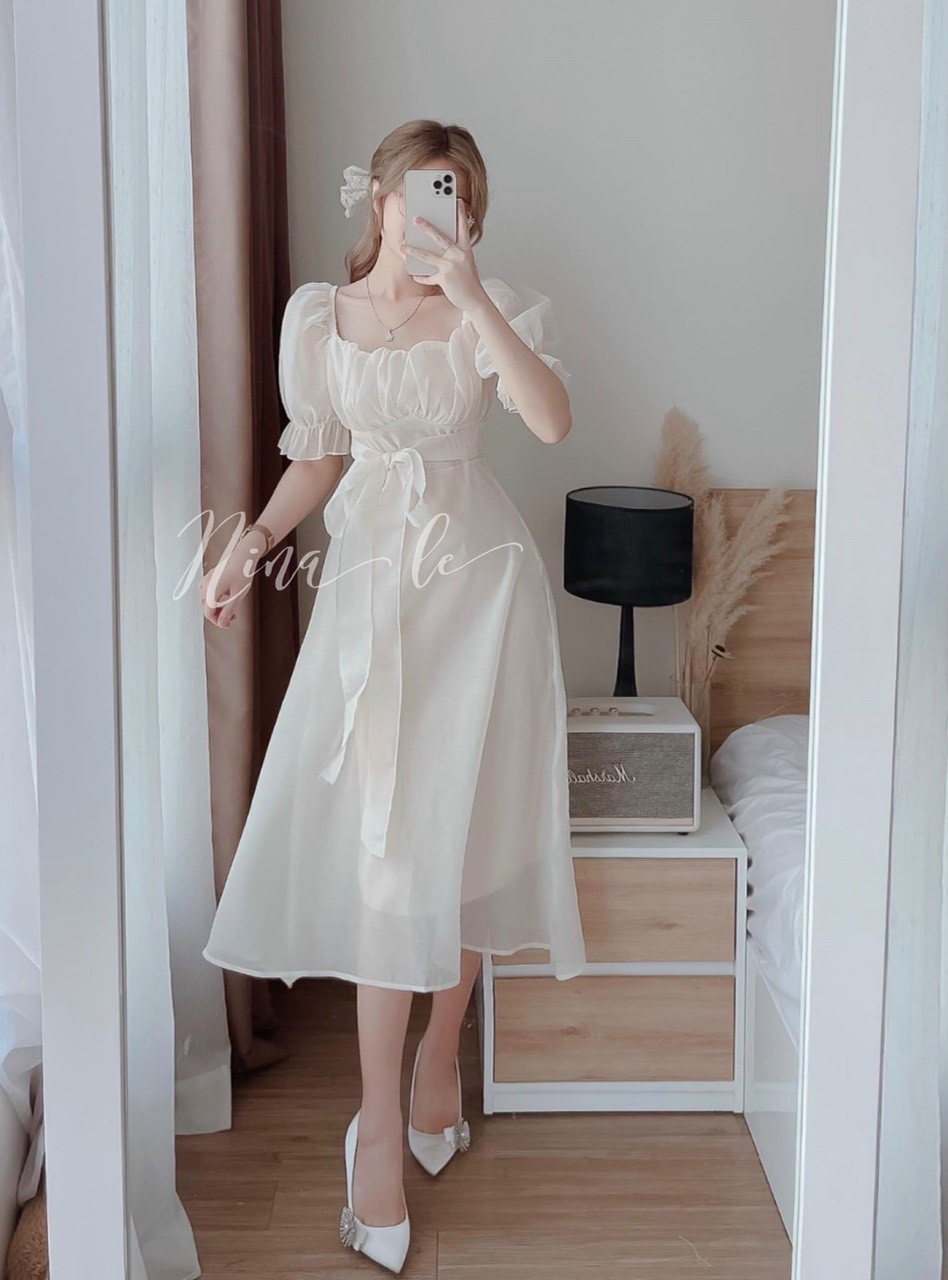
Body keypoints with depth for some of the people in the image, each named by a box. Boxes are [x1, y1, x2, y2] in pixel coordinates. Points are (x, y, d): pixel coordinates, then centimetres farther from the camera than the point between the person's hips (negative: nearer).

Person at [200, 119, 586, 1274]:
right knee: (381, 843, -4)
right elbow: (317, 458, 13)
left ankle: (440, 1056, 27)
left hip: (479, 581, 0)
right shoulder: (318, 316, 4)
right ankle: (380, 1126, 2)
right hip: (370, 584, 1)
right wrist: (251, 546, 0)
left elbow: (551, 420, -21)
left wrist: (469, 295, -24)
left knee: (461, 831, 5)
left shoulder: (497, 310, -3)